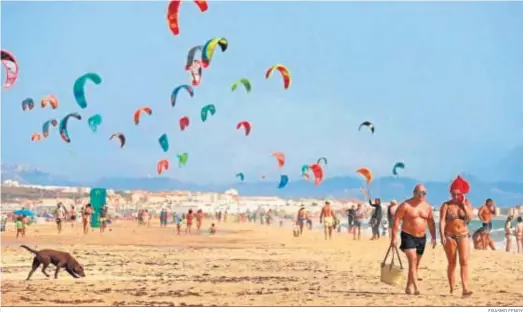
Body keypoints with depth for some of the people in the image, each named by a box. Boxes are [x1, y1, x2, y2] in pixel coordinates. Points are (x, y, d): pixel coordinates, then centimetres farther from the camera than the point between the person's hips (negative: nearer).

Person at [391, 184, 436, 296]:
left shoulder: (427, 206, 8)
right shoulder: (405, 205, -9)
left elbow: (431, 222, 16)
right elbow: (396, 221, -11)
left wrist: (433, 237, 7)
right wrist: (394, 237, -16)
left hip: (421, 238, 6)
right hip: (408, 236, -6)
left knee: (416, 264, 10)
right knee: (412, 260, -19)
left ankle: (409, 287, 22)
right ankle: (416, 287, -25)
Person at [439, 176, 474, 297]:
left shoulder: (466, 203, 5)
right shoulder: (446, 205, -3)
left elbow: (471, 216, -10)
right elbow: (442, 221, -10)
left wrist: (463, 204, -12)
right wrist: (442, 236, -19)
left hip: (463, 235, 2)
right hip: (450, 236, -2)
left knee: (464, 261, -9)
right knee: (452, 263, 3)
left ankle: (465, 288, -14)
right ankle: (452, 290, 8)